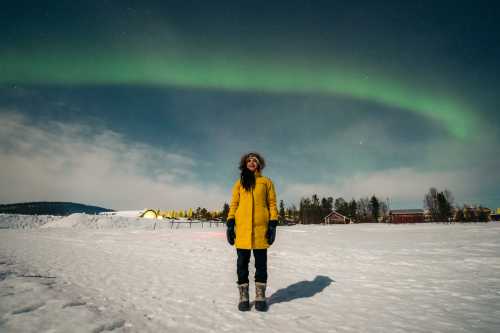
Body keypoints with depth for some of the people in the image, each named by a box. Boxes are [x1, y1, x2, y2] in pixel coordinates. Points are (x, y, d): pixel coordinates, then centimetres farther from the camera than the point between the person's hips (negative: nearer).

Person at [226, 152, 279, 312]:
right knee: (242, 263, 5)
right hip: (242, 228, 1)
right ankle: (243, 297, 17)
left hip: (260, 228, -1)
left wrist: (273, 224, -3)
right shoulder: (239, 183, 14)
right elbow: (233, 204, 10)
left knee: (261, 263, 5)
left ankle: (260, 297, 18)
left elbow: (272, 204, 7)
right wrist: (230, 224, 0)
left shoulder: (266, 182, 11)